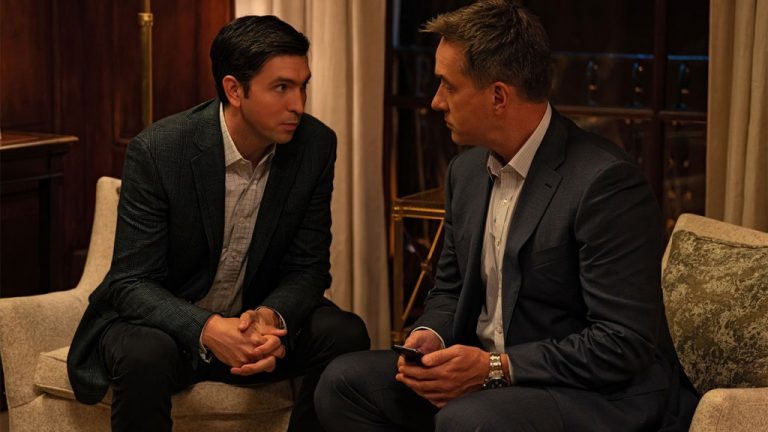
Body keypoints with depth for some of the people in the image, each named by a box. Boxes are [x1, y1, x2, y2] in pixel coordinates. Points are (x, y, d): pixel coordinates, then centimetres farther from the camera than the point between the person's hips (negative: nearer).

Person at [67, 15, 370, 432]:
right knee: (145, 355, -36)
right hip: (169, 323, -3)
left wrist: (272, 317, -28)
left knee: (345, 334, -22)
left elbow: (309, 267, -5)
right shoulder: (156, 150, -21)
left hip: (259, 318, 4)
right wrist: (207, 330, -38)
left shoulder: (315, 144, -10)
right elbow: (131, 283, -19)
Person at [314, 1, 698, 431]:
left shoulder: (606, 182, -19)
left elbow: (626, 343, -21)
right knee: (344, 382, -7)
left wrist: (495, 367, -23)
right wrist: (431, 336, -4)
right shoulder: (467, 171, 8)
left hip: (604, 397, -8)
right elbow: (451, 290, 19)